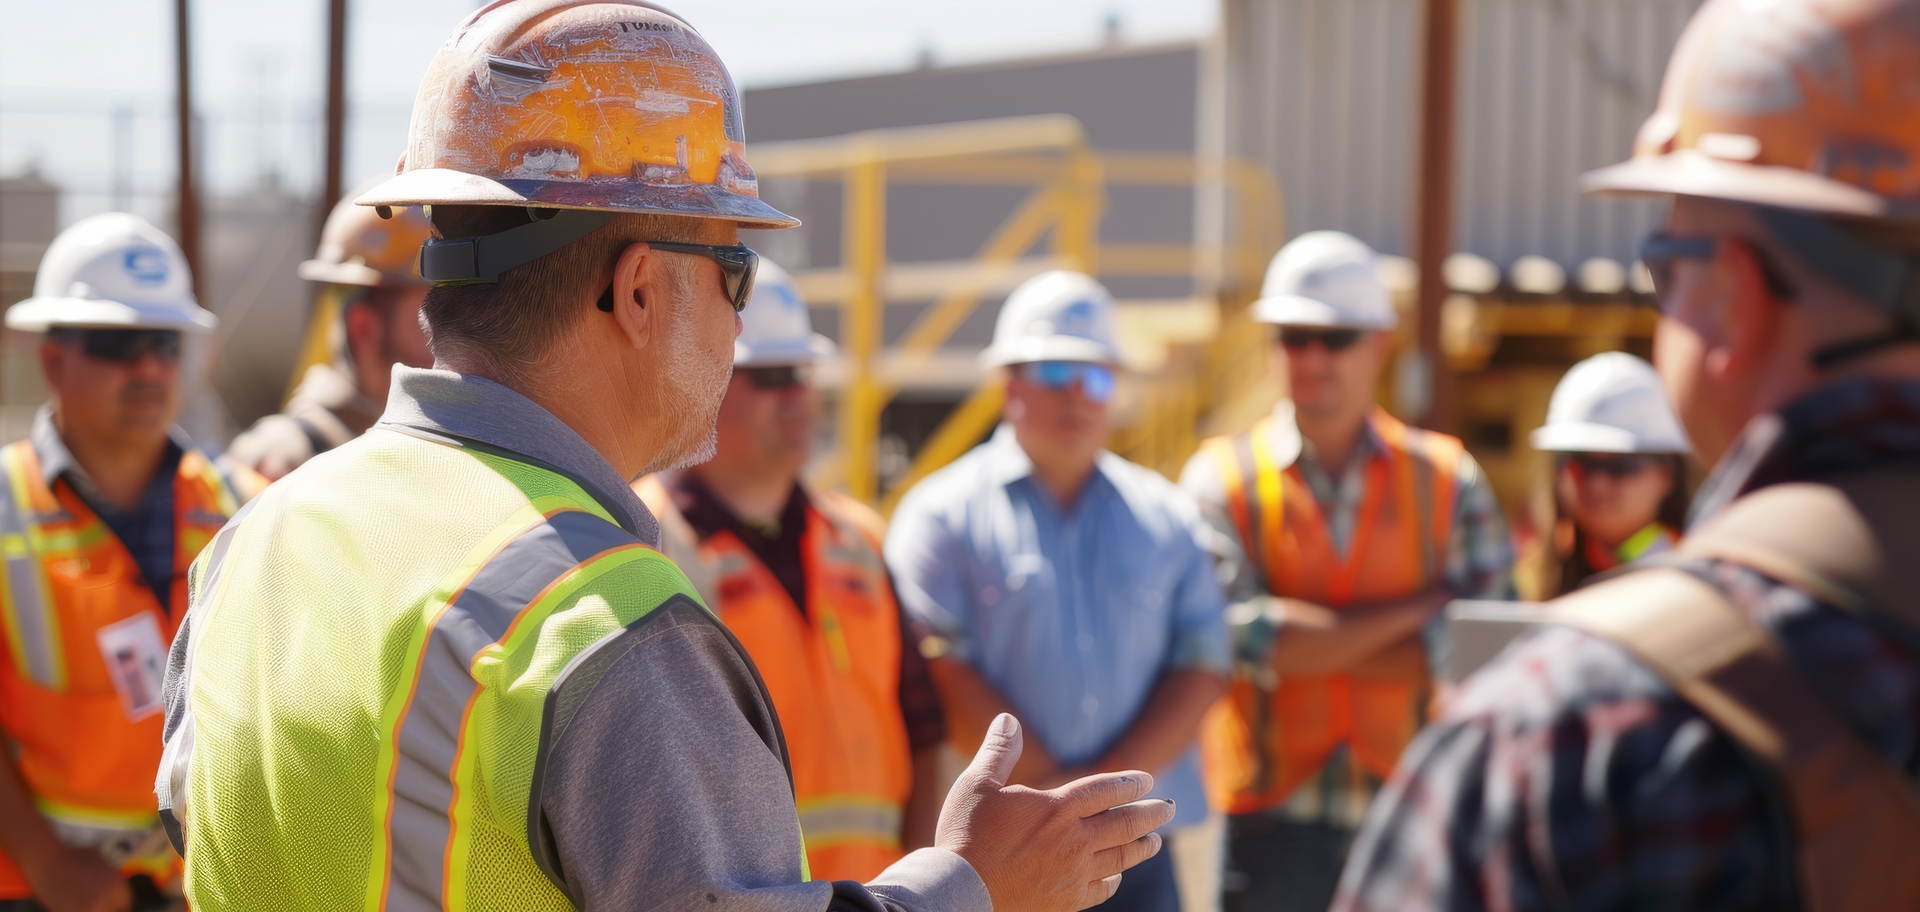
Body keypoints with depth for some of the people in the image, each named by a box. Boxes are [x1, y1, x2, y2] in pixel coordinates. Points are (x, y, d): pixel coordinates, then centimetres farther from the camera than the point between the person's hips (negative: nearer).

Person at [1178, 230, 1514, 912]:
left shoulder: (1447, 480, 6)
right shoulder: (1222, 478, 1)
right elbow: (1235, 634, -14)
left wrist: (1306, 642, -10)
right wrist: (1420, 605, -10)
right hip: (1271, 824, -1)